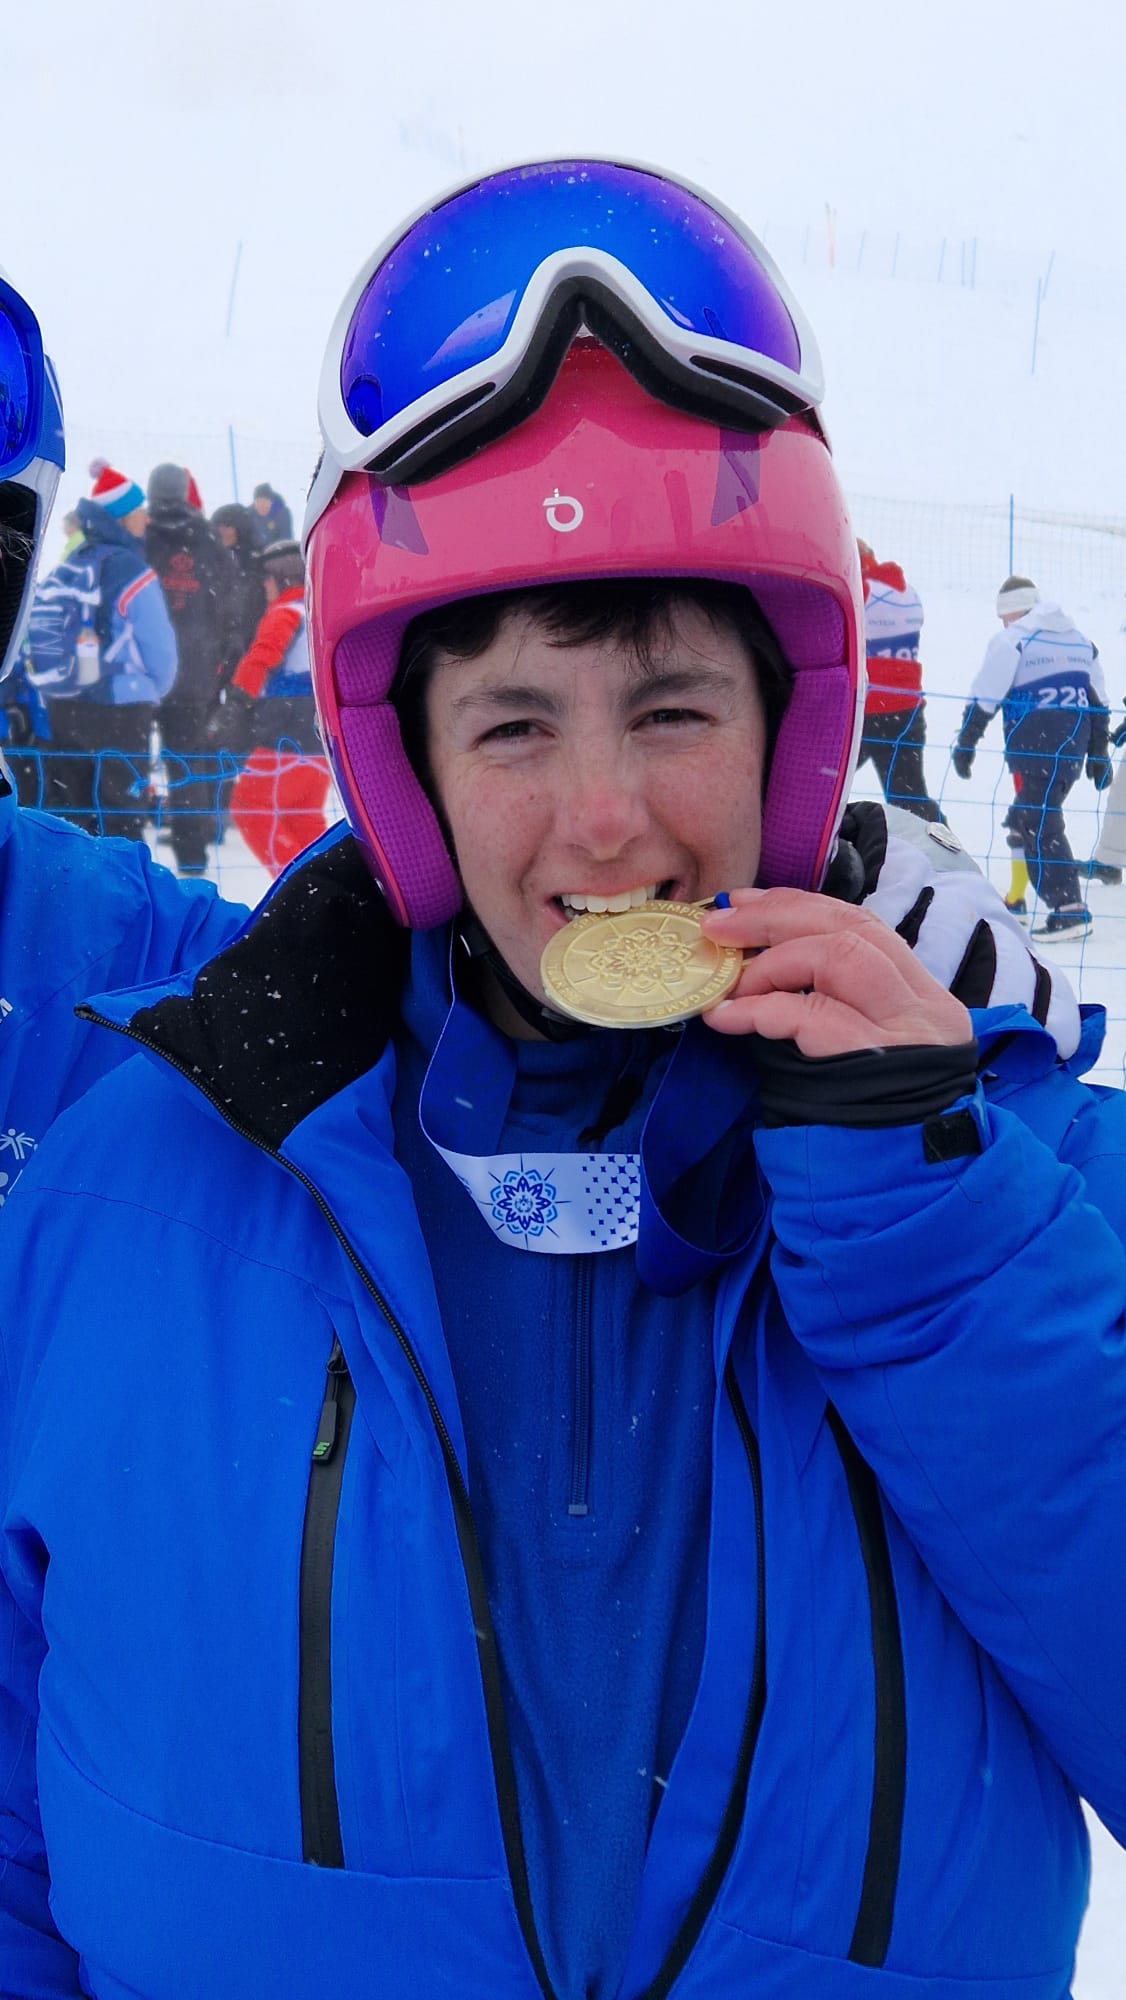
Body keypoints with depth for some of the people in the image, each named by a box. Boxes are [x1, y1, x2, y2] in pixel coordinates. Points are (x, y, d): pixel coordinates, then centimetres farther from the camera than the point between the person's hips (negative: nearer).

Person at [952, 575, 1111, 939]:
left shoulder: (1012, 639, -2)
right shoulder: (1080, 641, 18)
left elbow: (984, 698, -8)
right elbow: (1098, 703, 20)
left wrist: (965, 744, -2)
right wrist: (1099, 754, 25)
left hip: (1034, 745, -7)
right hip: (1073, 745, 7)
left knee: (1038, 826, -8)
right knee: (1028, 818, 19)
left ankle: (1070, 911, -16)